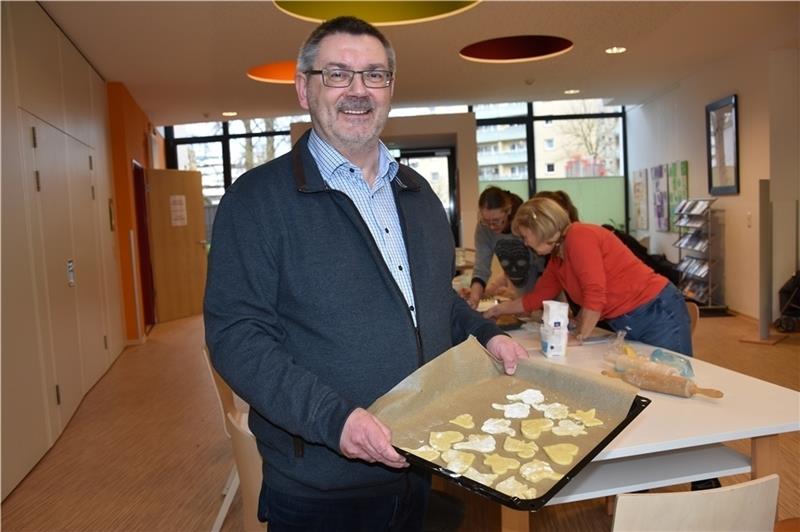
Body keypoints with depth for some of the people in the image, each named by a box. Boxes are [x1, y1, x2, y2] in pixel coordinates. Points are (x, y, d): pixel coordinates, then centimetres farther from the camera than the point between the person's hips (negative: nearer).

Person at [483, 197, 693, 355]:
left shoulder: (578, 236, -17)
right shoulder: (557, 259, 10)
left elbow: (595, 295, -23)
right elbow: (536, 297, 23)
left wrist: (578, 339, -14)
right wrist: (495, 311, 29)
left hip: (658, 313, -8)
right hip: (627, 325, 8)